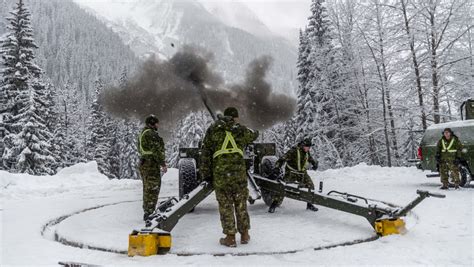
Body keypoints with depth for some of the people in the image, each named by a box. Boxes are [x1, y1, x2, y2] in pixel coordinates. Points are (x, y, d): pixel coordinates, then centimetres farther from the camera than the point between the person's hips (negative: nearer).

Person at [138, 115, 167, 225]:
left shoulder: (142, 134, 18)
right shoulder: (151, 134, -15)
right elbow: (156, 150, -21)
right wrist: (163, 164, -18)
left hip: (144, 164, 11)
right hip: (152, 165, -11)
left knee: (147, 189, 18)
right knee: (153, 190, -8)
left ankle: (146, 213, 28)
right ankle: (149, 214, -10)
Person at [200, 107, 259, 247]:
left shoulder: (212, 130, 8)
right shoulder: (242, 130, 8)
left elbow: (206, 153, 5)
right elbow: (254, 135, 31)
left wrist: (205, 173, 9)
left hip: (220, 174, -1)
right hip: (239, 172, 1)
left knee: (225, 205, 6)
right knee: (241, 204, 13)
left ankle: (230, 237, 11)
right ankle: (244, 234, 22)